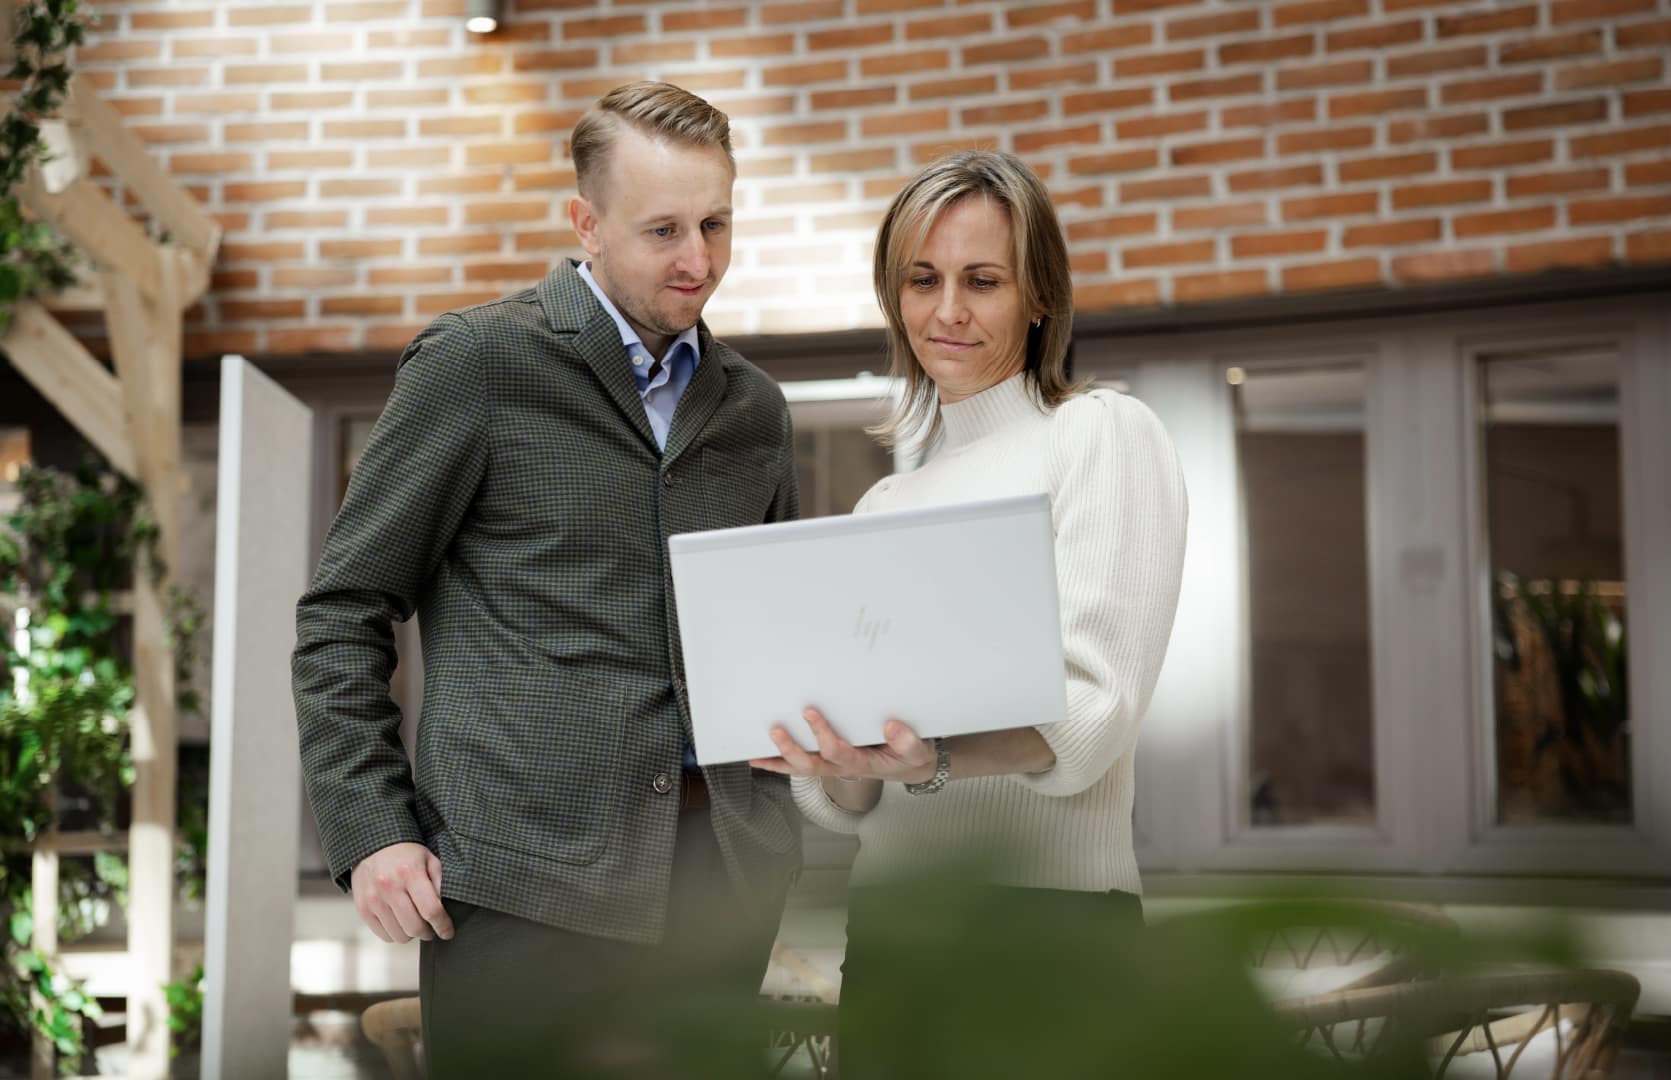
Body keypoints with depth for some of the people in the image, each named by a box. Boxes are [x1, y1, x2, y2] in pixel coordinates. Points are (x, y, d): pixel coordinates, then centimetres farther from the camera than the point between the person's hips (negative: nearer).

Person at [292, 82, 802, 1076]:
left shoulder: (755, 407, 14)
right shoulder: (477, 360, 0)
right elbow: (344, 613, 0)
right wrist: (370, 832, -9)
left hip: (719, 871, 5)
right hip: (525, 876, -4)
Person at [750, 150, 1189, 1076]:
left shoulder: (1104, 434, -1)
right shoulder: (881, 509, 16)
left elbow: (1093, 710, -13)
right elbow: (845, 806, 12)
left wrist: (932, 764, -31)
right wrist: (839, 773, -12)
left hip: (1050, 905, -5)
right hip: (887, 920, 5)